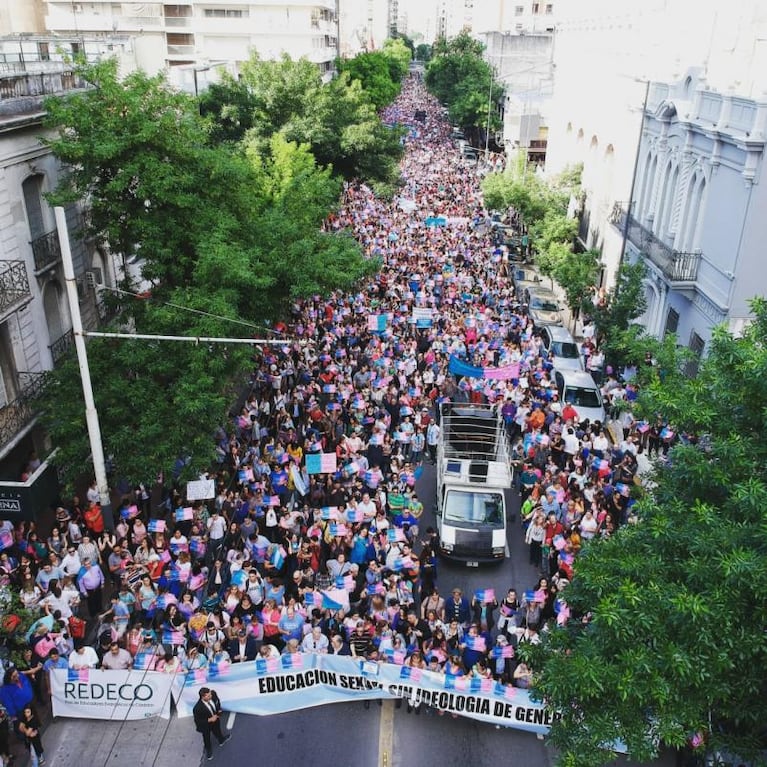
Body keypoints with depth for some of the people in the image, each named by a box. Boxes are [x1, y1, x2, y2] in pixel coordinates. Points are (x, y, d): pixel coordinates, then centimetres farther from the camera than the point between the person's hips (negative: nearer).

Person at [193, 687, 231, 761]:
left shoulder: (212, 694, -30)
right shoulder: (197, 708, -45)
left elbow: (217, 701, -5)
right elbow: (197, 721, -29)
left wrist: (219, 710, -17)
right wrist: (210, 720, -34)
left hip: (215, 718, 4)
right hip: (205, 725, -4)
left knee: (217, 732, 35)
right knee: (207, 739, 27)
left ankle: (221, 740, 68)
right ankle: (208, 752, 59)